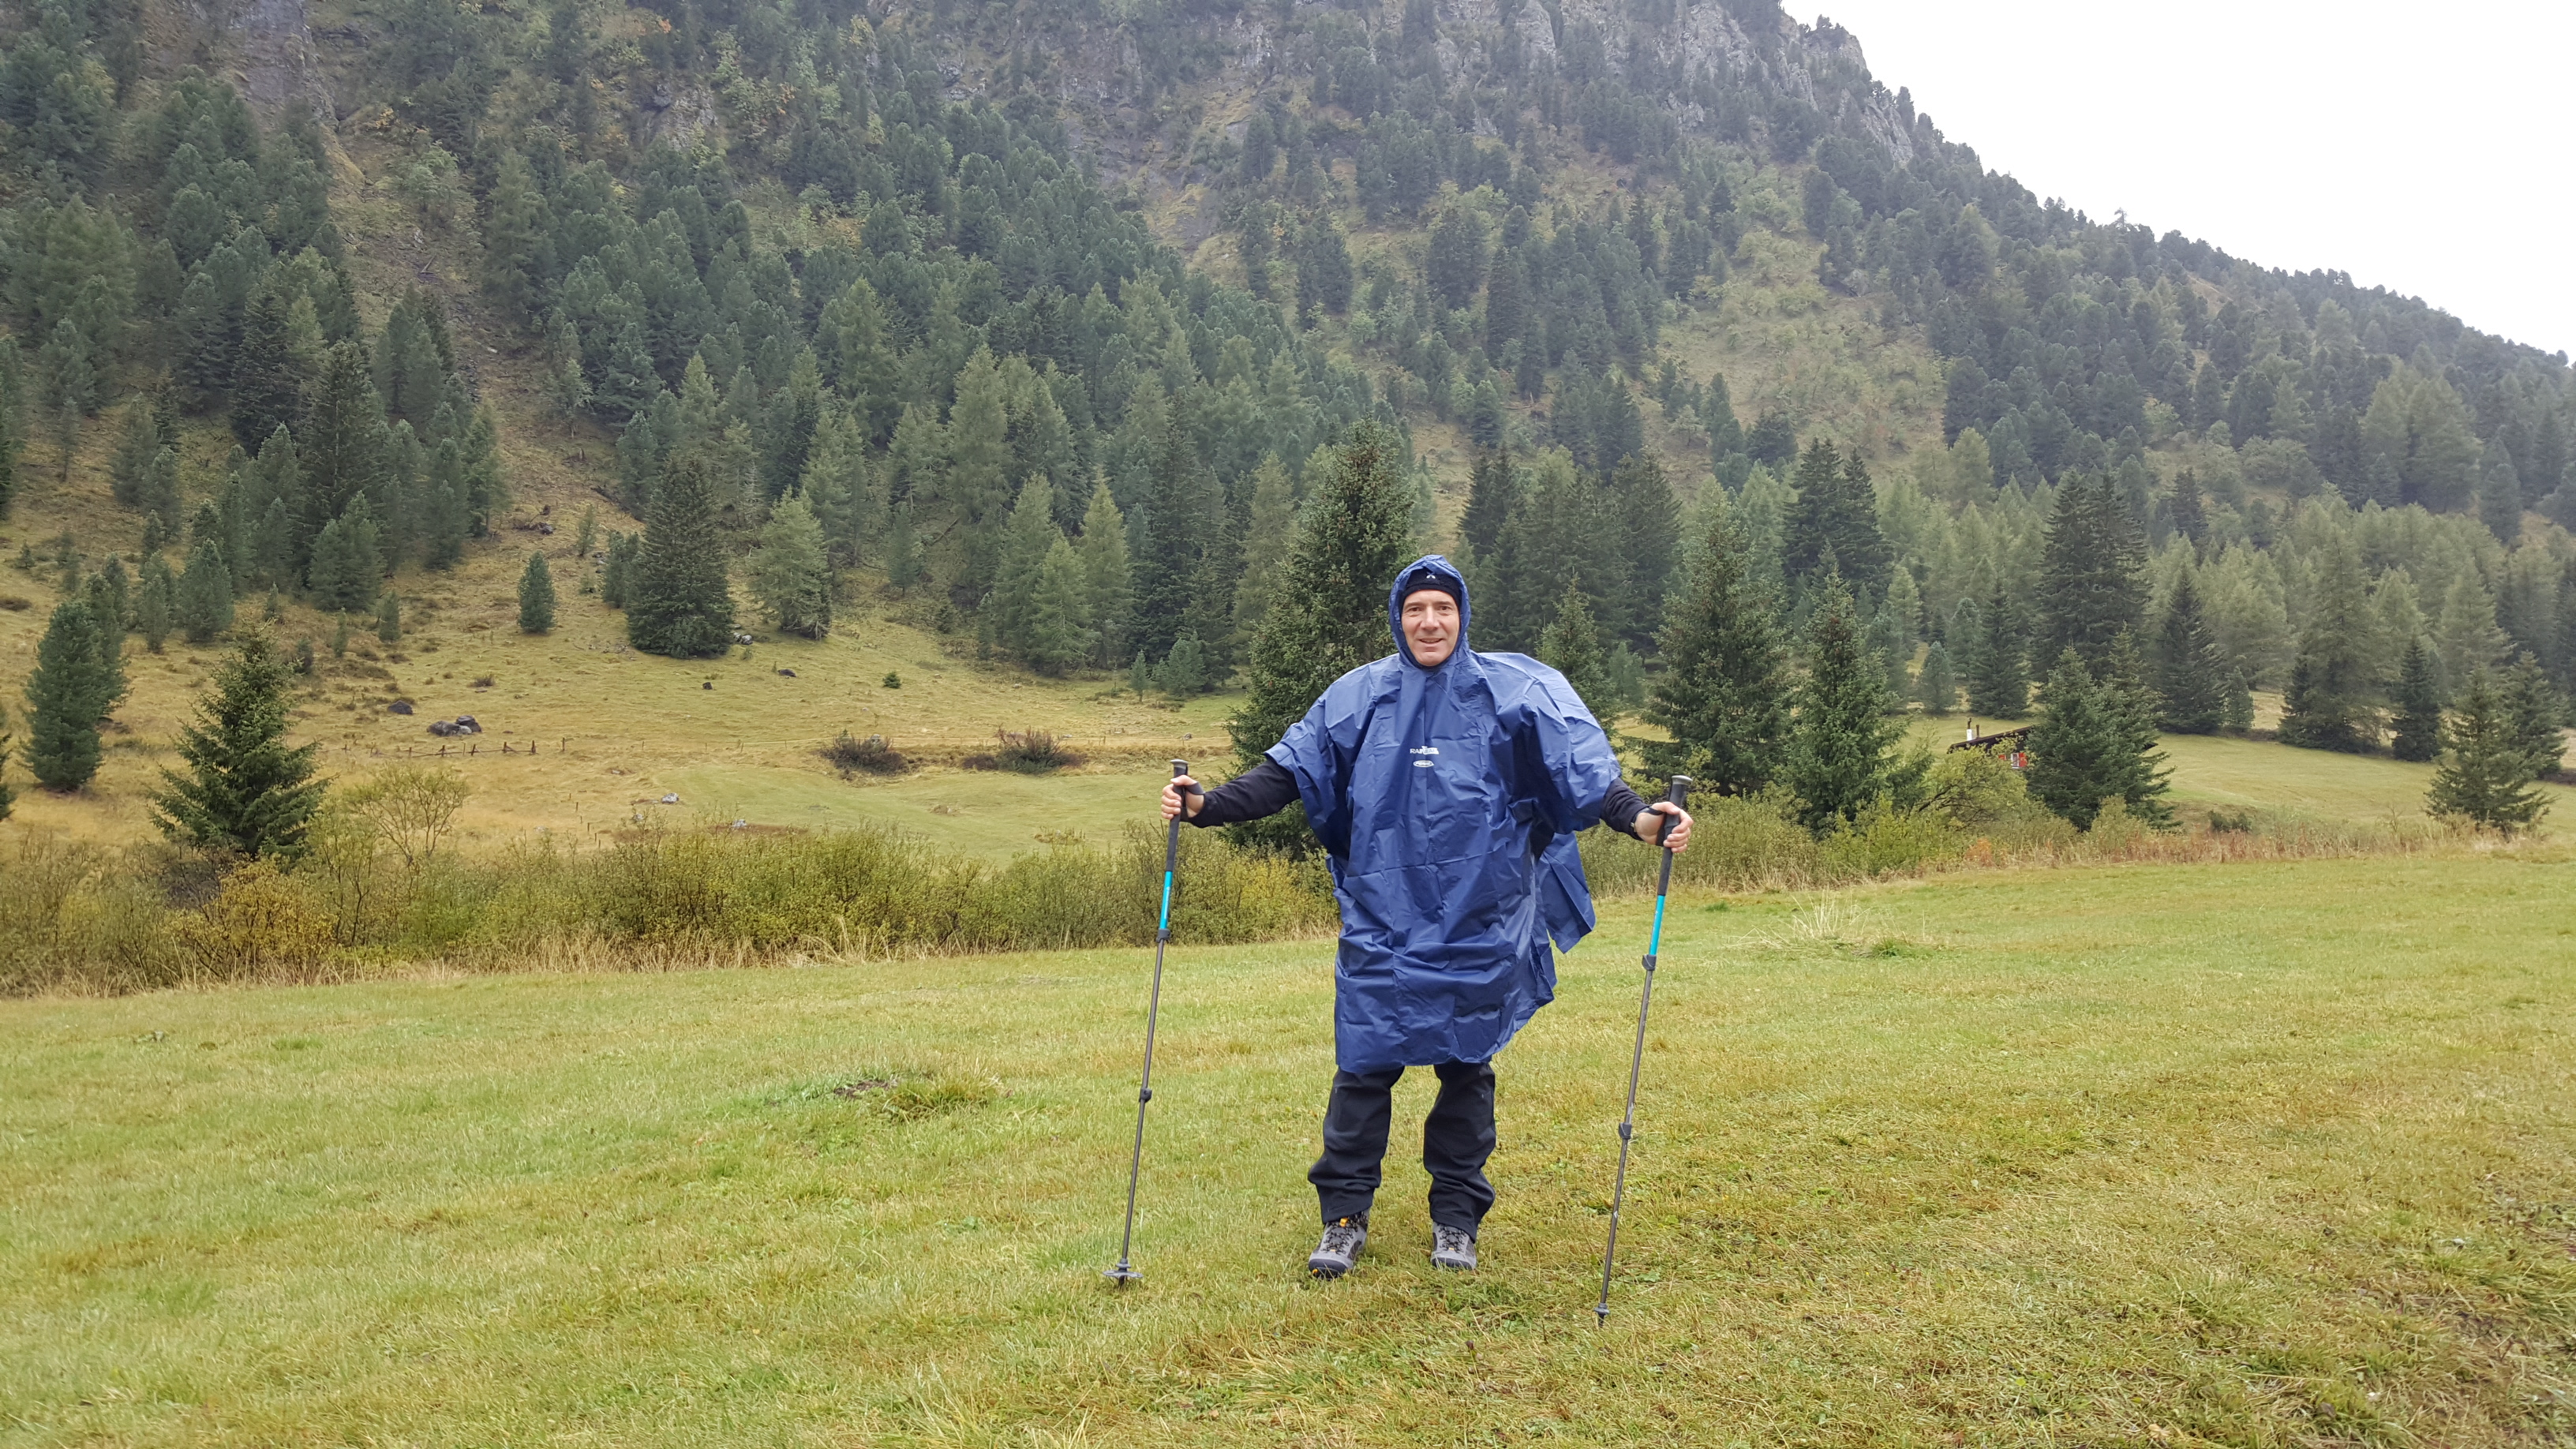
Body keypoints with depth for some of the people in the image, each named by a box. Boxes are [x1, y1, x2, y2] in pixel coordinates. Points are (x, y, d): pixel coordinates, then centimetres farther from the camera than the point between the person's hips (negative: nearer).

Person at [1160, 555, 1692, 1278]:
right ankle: (1344, 1217, 14)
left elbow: (1582, 769, -8)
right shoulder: (1358, 696, 4)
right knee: (1363, 1066, 1)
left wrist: (1640, 818, -24)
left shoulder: (1515, 692, -2)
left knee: (1466, 1066, 9)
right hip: (1381, 921, 1)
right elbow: (1289, 771, 6)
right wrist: (1206, 805, -4)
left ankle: (1456, 1219, 24)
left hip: (1477, 926, -1)